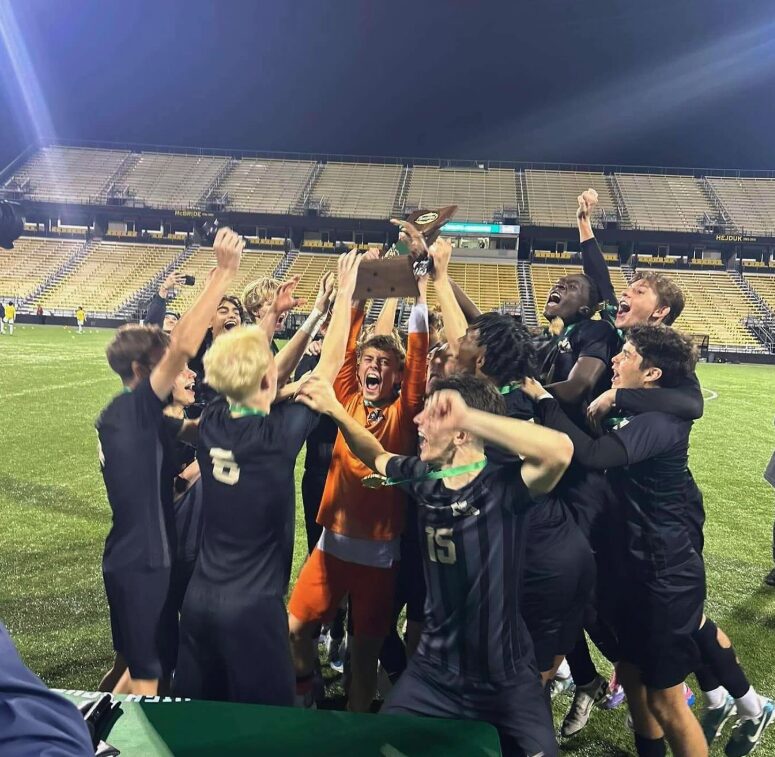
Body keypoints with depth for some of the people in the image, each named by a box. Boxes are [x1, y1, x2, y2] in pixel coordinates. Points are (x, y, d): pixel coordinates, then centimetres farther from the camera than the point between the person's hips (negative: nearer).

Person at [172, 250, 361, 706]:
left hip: (200, 596, 6)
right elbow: (331, 363, -10)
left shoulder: (212, 421, -6)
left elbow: (241, 364, 14)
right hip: (252, 604, -6)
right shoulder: (277, 434, -19)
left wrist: (272, 317, 17)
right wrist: (346, 294, 0)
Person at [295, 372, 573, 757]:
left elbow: (560, 450, -44)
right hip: (433, 671, 5)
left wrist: (467, 416, -44)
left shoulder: (503, 484, -23)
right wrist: (334, 409, 5)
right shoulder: (423, 478, -6)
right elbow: (376, 456, 15)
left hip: (505, 680, -4)